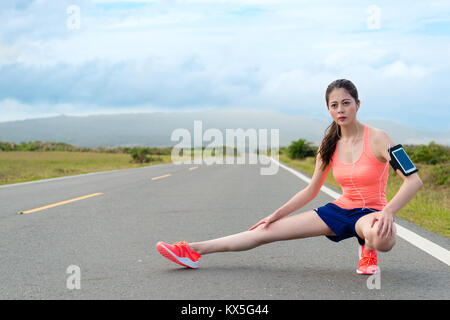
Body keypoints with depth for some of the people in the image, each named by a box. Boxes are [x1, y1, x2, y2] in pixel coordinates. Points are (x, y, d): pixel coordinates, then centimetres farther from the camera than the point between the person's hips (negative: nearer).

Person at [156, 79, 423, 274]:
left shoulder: (378, 139, -13)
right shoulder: (330, 147, 3)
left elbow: (414, 180, -19)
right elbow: (311, 191, 13)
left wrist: (388, 213, -33)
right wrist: (276, 214, 8)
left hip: (371, 213, -5)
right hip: (341, 209, 5)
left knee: (380, 236, -45)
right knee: (268, 230, -6)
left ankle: (369, 249, -6)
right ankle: (195, 251, -4)